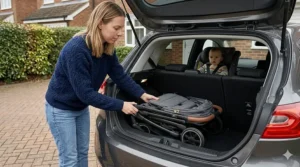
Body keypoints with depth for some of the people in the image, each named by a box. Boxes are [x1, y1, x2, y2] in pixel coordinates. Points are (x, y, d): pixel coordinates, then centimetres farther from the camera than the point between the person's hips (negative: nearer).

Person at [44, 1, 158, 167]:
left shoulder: (107, 48, -10)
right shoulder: (76, 49, -34)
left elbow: (120, 75, -2)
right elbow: (85, 93, -32)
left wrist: (142, 94, -12)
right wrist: (120, 105, -29)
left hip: (81, 107, 7)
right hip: (61, 109, -7)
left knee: (83, 152, 18)